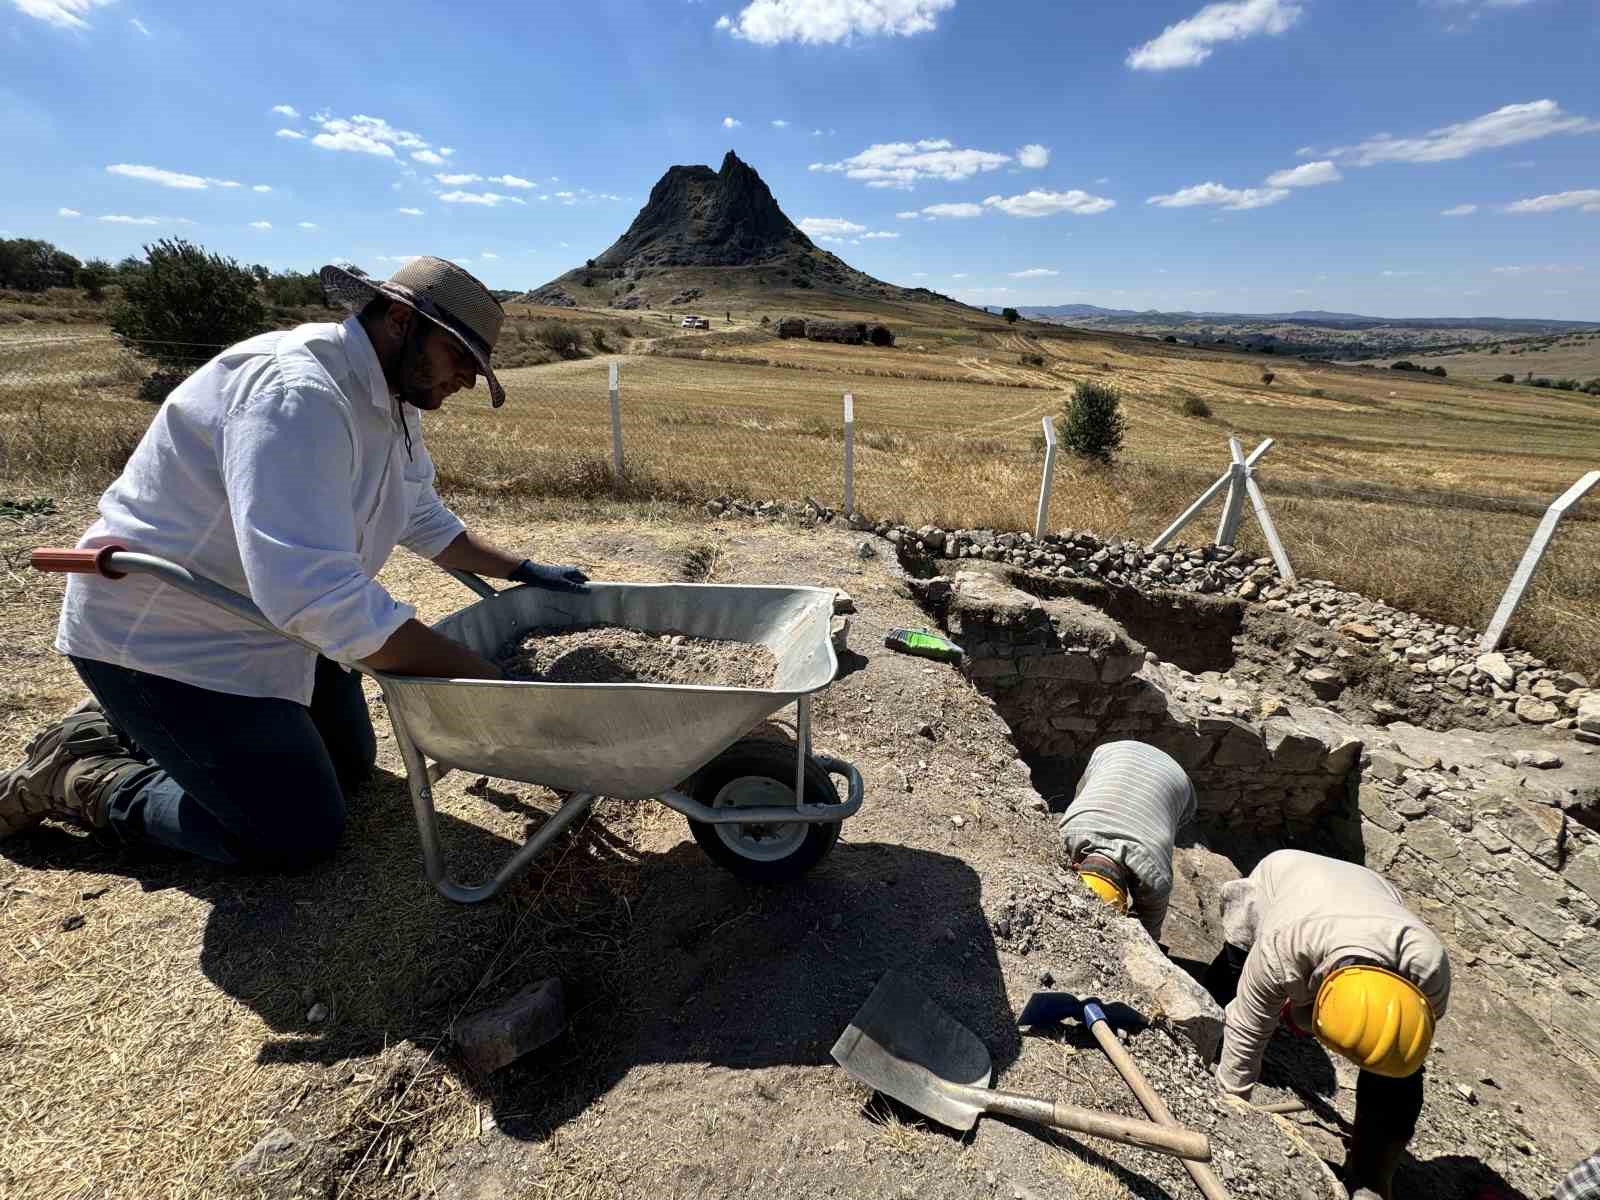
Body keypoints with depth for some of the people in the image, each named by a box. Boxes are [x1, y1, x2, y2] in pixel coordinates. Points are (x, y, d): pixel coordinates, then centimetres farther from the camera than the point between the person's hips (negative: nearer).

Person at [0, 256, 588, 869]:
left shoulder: (390, 402, 0)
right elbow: (315, 592, -40)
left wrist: (522, 570, 8)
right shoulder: (297, 390, -30)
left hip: (268, 622, 9)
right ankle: (85, 779, 13)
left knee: (350, 764, 17)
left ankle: (133, 727, 29)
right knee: (300, 836, -7)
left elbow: (425, 520, 15)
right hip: (164, 636, -9)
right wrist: (483, 676, -38)